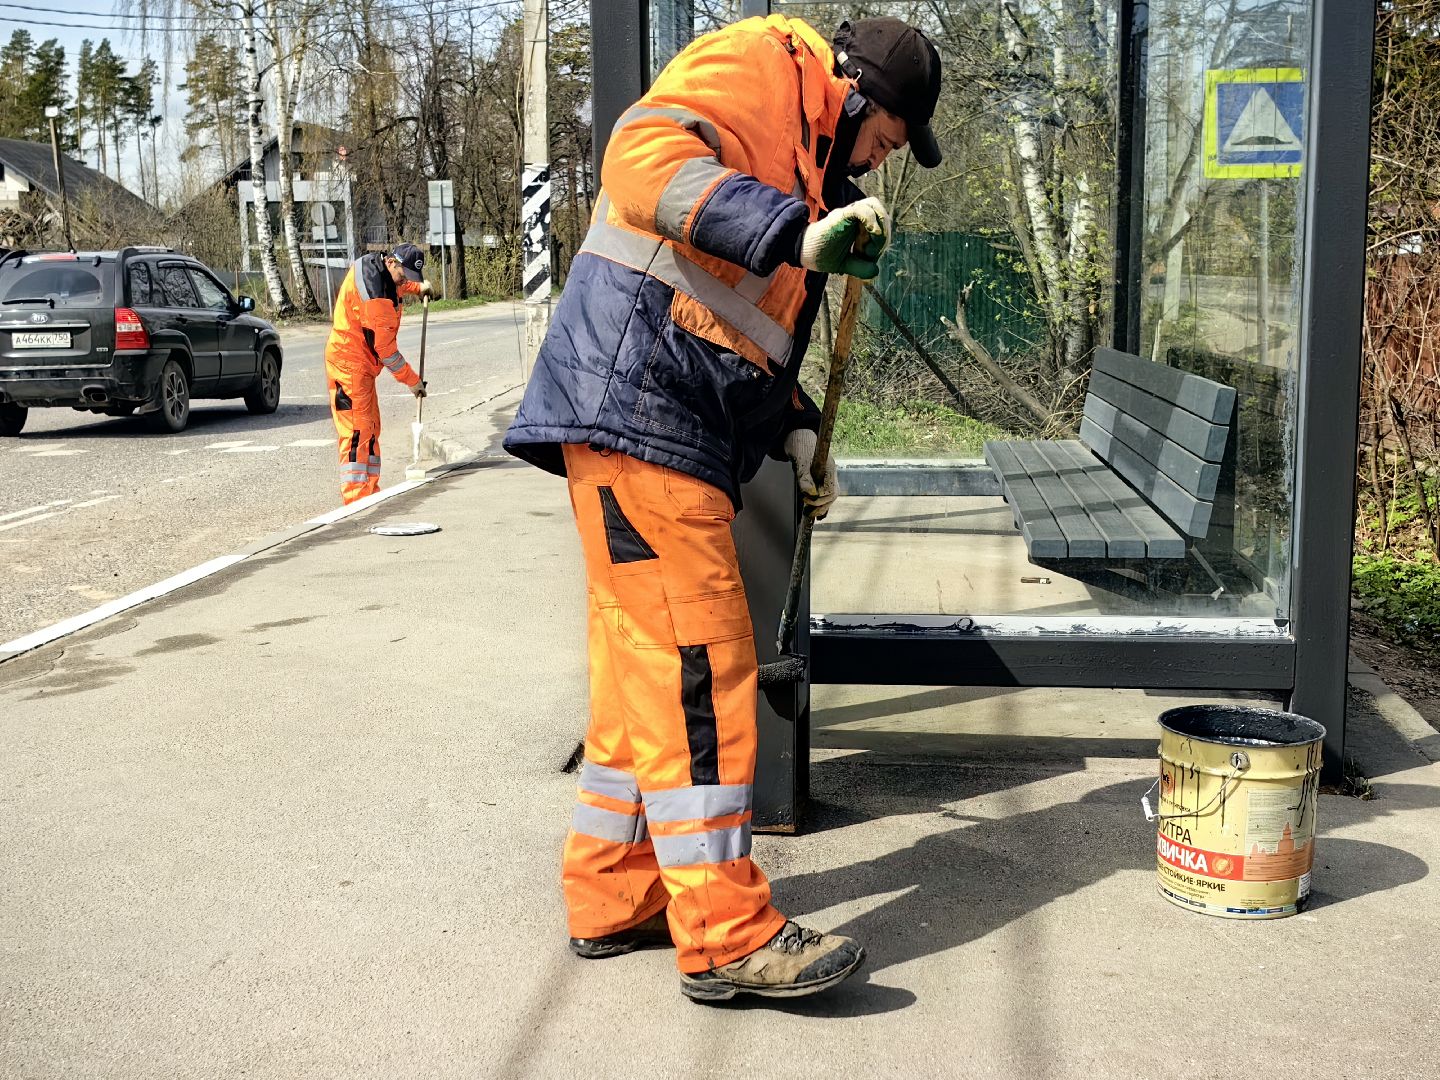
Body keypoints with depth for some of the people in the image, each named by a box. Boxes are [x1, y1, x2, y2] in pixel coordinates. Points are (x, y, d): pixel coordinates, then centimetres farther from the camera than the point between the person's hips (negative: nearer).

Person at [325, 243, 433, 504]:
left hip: (361, 366, 11)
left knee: (370, 429, 12)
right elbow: (384, 345, -21)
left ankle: (370, 492, 17)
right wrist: (411, 380, -15)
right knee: (356, 431, -15)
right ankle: (355, 497, -18)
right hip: (349, 365, -11)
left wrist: (418, 287, 37)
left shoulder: (372, 265, 9)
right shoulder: (375, 293, -23)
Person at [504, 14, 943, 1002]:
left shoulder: (806, 165, 28)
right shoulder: (757, 65, -1)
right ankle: (727, 937, -5)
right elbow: (645, 156, -21)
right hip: (636, 409, -10)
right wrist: (796, 231, -28)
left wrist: (795, 429, 17)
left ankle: (614, 898, 22)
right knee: (700, 665, -10)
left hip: (680, 437, 10)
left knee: (646, 668, 12)